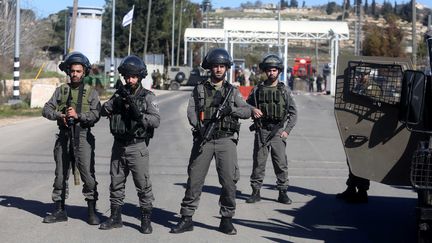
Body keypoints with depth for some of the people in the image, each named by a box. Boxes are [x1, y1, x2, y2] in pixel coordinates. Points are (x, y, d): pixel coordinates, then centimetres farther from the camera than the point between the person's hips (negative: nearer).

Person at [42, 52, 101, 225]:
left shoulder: (91, 92, 4)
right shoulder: (61, 90, 11)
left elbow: (95, 115, -7)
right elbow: (46, 109, 4)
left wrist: (78, 115, -19)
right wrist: (60, 115, -13)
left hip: (83, 136, -3)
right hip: (64, 135, 3)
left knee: (88, 174, -7)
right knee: (61, 174, 8)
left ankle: (91, 211, 1)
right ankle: (59, 210, 17)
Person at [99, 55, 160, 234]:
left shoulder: (147, 97, -4)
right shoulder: (120, 94, 10)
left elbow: (156, 120, -13)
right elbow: (103, 111, 0)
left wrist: (138, 113, -25)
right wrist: (115, 102, -16)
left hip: (137, 147, -5)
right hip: (119, 146, 5)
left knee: (143, 185, -4)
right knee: (116, 183, 12)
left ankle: (146, 220, 5)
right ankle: (115, 217, 23)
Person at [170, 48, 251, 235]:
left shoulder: (232, 91, 12)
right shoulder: (199, 89, 10)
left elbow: (247, 111, 2)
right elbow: (191, 111, -1)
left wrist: (231, 109, -17)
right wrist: (199, 127, -19)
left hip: (226, 140, 0)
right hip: (203, 139, 0)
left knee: (229, 180, -6)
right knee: (194, 179, 0)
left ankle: (226, 220, 7)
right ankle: (186, 219, 8)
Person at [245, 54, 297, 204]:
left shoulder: (284, 90, 5)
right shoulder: (257, 89, 7)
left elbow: (293, 112, 5)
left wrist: (287, 130, -5)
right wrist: (253, 110, -7)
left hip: (278, 132, -1)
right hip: (261, 131, 1)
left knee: (281, 163, -3)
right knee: (258, 162, 3)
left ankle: (283, 193, 5)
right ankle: (256, 192, 10)